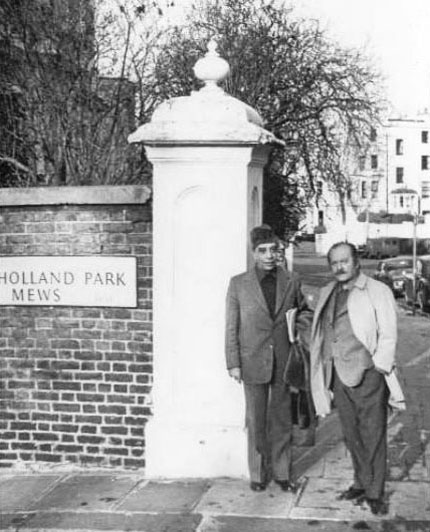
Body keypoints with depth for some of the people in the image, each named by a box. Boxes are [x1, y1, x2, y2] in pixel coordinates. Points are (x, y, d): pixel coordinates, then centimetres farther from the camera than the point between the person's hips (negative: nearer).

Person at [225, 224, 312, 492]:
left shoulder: (291, 282, 3)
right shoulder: (239, 284, -2)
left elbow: (305, 311, 19)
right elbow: (231, 327, 0)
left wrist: (303, 320, -3)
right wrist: (233, 363, -4)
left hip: (284, 361, 2)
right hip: (253, 362, -1)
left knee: (282, 420, 10)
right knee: (256, 422, 8)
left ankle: (282, 472, 24)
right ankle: (258, 474, 21)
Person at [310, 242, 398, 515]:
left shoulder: (378, 291, -3)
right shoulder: (327, 293, 14)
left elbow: (388, 336, -5)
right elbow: (321, 333, 17)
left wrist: (380, 370, -10)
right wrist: (324, 368, 10)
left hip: (367, 374, -5)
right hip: (338, 375, 5)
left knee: (373, 436, 0)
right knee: (351, 435, 13)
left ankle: (375, 493, 10)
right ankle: (361, 484, 27)